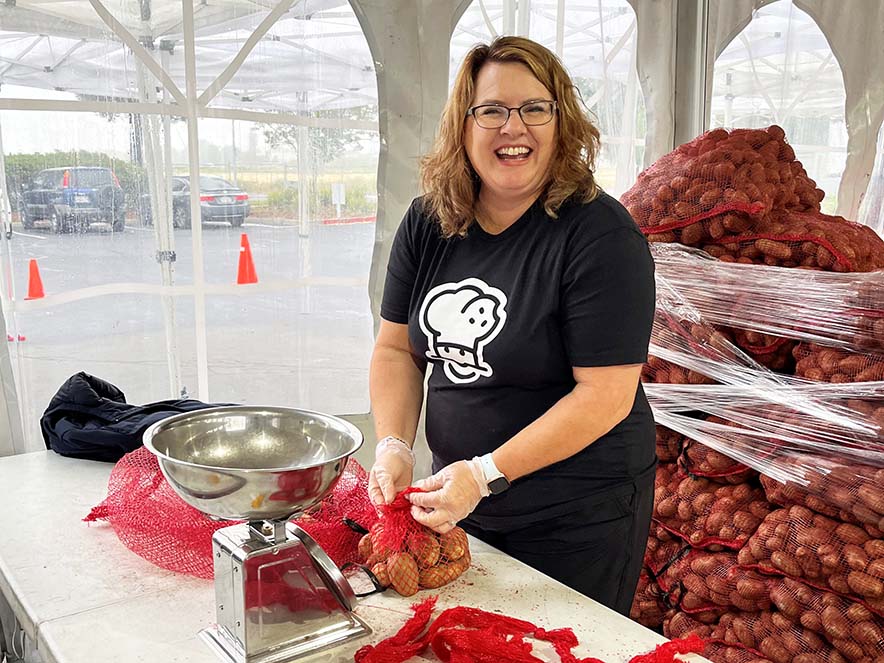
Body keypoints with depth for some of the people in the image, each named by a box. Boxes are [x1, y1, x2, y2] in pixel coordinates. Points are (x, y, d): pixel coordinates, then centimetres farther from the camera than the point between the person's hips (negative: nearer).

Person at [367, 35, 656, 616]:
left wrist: (488, 473, -25)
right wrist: (394, 447, -12)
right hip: (460, 500, 6)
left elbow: (606, 394, -22)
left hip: (576, 518, -5)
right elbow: (398, 349, 3)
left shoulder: (601, 234, -20)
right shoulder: (428, 223, -2)